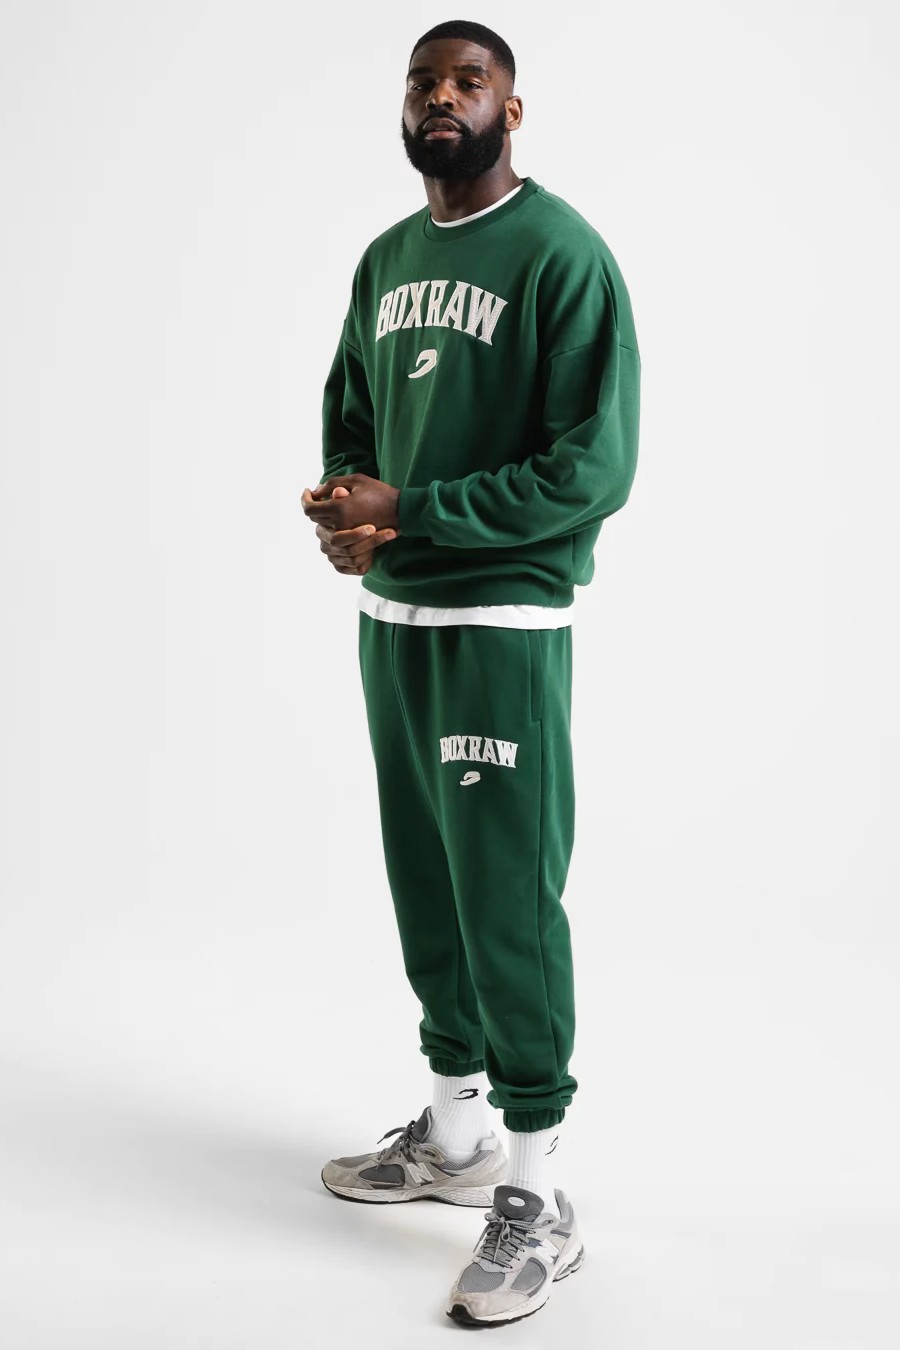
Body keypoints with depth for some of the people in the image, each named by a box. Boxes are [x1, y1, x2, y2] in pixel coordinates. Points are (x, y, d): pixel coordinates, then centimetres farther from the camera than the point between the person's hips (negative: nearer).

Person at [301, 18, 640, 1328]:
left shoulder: (563, 256, -9)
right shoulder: (386, 259, 13)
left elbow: (594, 468, -16)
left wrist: (407, 511, -19)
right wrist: (344, 499, -2)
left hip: (501, 623, -7)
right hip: (389, 614, 7)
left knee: (508, 900, -5)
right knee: (423, 883, 14)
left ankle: (537, 1200, 7)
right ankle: (455, 1133, 30)